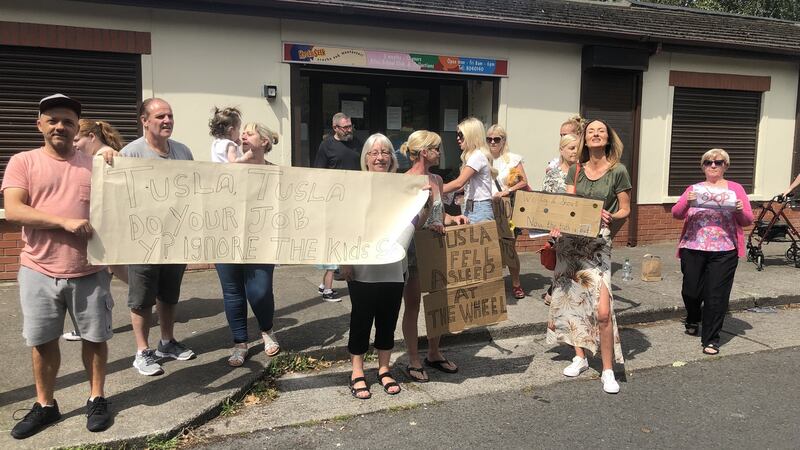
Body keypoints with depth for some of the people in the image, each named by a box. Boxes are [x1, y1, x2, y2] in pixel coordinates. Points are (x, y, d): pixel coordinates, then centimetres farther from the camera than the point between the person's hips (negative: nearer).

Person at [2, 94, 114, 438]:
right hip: (38, 270, 0)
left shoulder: (94, 164, 5)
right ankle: (45, 405, 29)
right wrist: (64, 221, -21)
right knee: (42, 341, 11)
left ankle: (97, 399, 26)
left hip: (90, 270, 1)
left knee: (95, 336, 9)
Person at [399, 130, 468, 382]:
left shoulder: (437, 180, 9)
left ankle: (434, 354, 32)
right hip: (412, 251, -7)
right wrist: (425, 227, -27)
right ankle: (413, 362, 18)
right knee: (412, 306, 5)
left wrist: (453, 219, -2)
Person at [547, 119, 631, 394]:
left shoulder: (618, 171, -2)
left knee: (603, 310, -12)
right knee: (574, 299, 11)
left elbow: (625, 210, 1)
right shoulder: (576, 170, 9)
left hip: (598, 242, -4)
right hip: (570, 240, 4)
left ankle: (608, 371, 2)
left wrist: (610, 218, -19)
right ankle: (580, 357, 27)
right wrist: (557, 225, -14)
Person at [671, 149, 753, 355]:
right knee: (691, 291, 8)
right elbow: (676, 214, 0)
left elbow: (748, 221, 6)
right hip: (693, 248, 1)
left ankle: (711, 339, 10)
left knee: (717, 295, -3)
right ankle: (693, 320, 39)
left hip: (723, 251, -1)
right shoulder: (694, 189, 11)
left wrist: (740, 210, -15)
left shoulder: (735, 189, 9)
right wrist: (687, 202, -19)